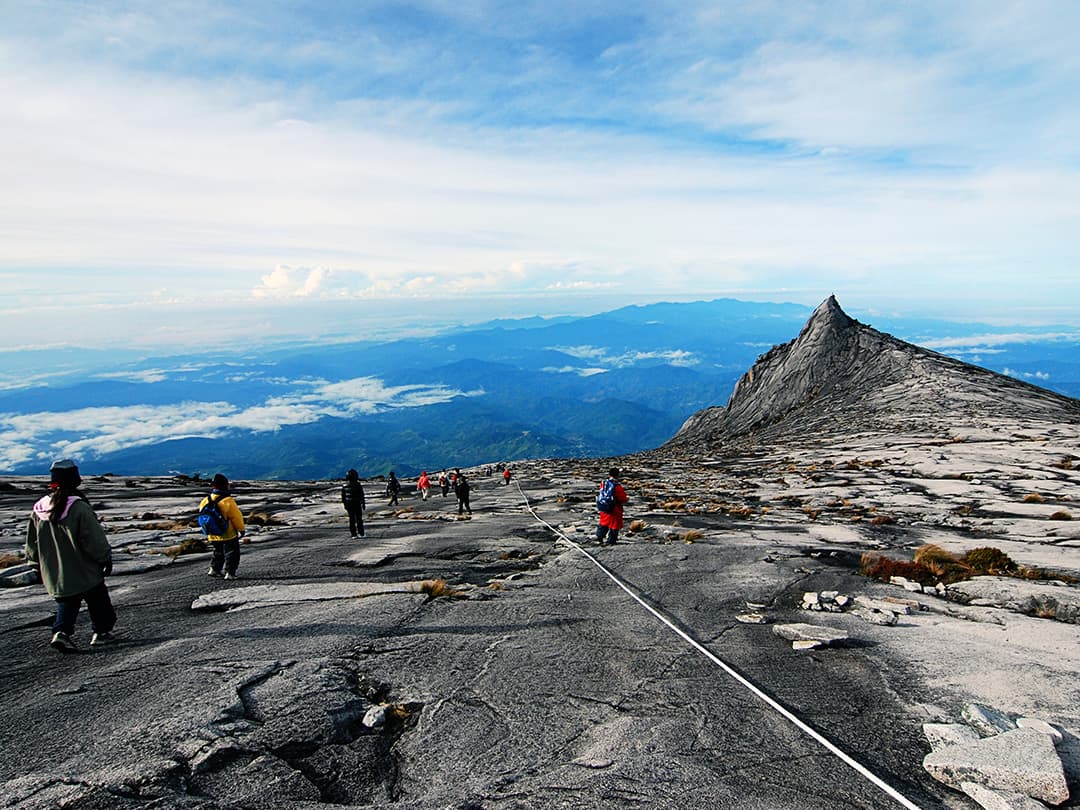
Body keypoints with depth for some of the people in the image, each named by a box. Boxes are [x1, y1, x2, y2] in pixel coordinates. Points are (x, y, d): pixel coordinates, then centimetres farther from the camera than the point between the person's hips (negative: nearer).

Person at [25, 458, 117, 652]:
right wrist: (106, 558, -4)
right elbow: (95, 538, -16)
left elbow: (32, 542, 10)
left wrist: (36, 563, 23)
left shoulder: (39, 508, -1)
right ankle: (101, 632, 20)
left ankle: (61, 632, 1)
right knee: (97, 601, 11)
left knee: (66, 603, 18)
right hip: (84, 571, -5)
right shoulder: (79, 507, -22)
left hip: (54, 574, 6)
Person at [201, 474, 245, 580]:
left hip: (213, 536, 6)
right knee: (231, 553, 7)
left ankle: (214, 569, 24)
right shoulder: (228, 501, -23)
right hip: (229, 535, -5)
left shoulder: (205, 501, -5)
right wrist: (241, 529, 1)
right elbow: (237, 517, -15)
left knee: (217, 553, 26)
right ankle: (229, 573, 4)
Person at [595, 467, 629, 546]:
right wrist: (627, 499, 9)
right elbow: (623, 499, -14)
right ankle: (611, 541, 19)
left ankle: (599, 538, 27)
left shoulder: (603, 484, -4)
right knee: (614, 526, 11)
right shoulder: (617, 487, -21)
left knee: (603, 524, 23)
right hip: (614, 510, -5)